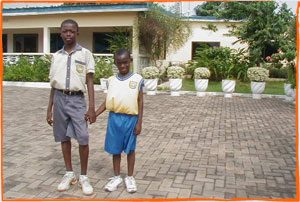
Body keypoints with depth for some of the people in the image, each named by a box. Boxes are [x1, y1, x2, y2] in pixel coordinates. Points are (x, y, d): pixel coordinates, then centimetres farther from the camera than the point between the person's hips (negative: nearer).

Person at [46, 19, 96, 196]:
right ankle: (69, 174, 24)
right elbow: (54, 85, 13)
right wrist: (50, 109, 11)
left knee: (83, 139, -8)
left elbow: (90, 81, -1)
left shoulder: (85, 54, 0)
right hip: (60, 99, 4)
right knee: (64, 138, 10)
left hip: (77, 99, -3)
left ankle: (84, 177, 8)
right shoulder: (56, 56, 10)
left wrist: (92, 107, -8)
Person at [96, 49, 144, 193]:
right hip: (114, 118, 3)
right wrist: (95, 114, -2)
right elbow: (107, 101, 9)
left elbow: (140, 102, -2)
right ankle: (116, 177, 25)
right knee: (115, 149, 10)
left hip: (130, 119, -3)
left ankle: (130, 177, 23)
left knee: (130, 148, 9)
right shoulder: (112, 80, 6)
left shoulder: (137, 79, -2)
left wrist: (139, 123, -5)